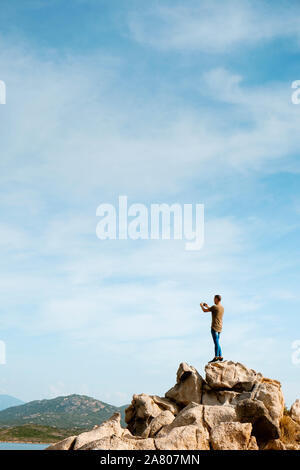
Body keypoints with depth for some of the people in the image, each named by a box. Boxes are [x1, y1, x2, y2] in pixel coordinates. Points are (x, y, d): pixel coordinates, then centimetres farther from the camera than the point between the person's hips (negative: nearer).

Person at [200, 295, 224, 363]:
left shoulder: (215, 307, -13)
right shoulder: (222, 308, 13)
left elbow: (204, 310, -6)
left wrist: (201, 305, 14)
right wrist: (207, 307, 35)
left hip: (215, 327, -8)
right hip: (219, 328, 8)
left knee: (216, 342, -10)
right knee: (217, 342, 13)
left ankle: (216, 357, -11)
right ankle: (220, 356, 10)